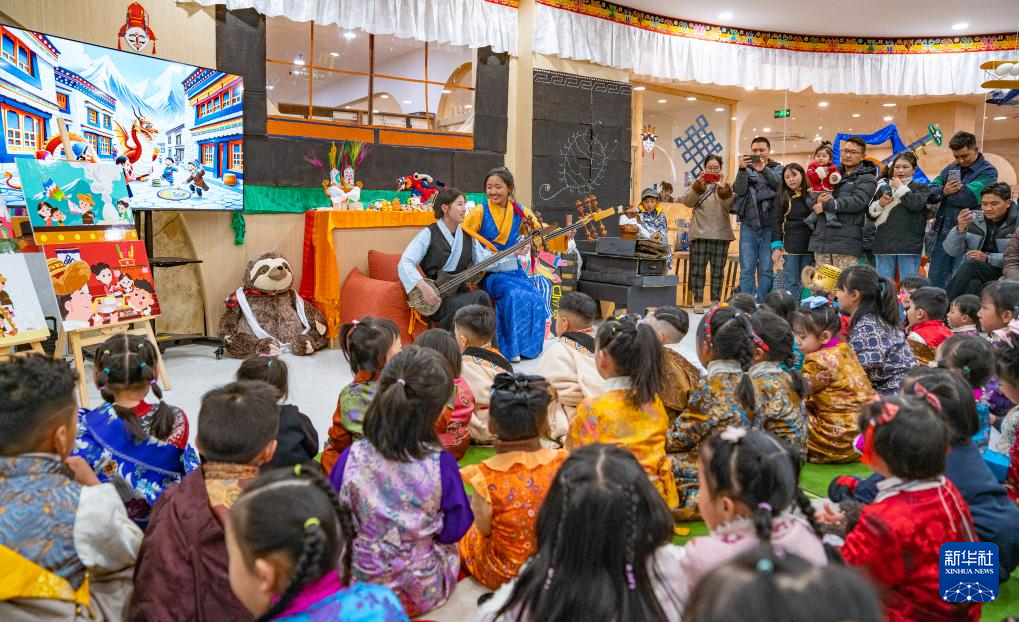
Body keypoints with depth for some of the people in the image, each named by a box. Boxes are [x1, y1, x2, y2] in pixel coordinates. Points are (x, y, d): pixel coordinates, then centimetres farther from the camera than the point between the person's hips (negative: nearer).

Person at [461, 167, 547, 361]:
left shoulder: (520, 211, 4)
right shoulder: (480, 211, -5)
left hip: (512, 268, 4)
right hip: (488, 271, -4)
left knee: (535, 298, -18)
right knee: (515, 295, -28)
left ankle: (529, 347, 0)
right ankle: (511, 349, -14)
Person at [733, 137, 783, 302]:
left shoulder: (778, 168, 11)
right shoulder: (746, 169, 12)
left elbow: (780, 184, -11)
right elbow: (739, 190, -5)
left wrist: (764, 169, -25)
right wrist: (742, 169, -19)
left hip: (769, 227, -1)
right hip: (748, 226, 1)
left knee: (766, 270, 1)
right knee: (746, 270, 0)